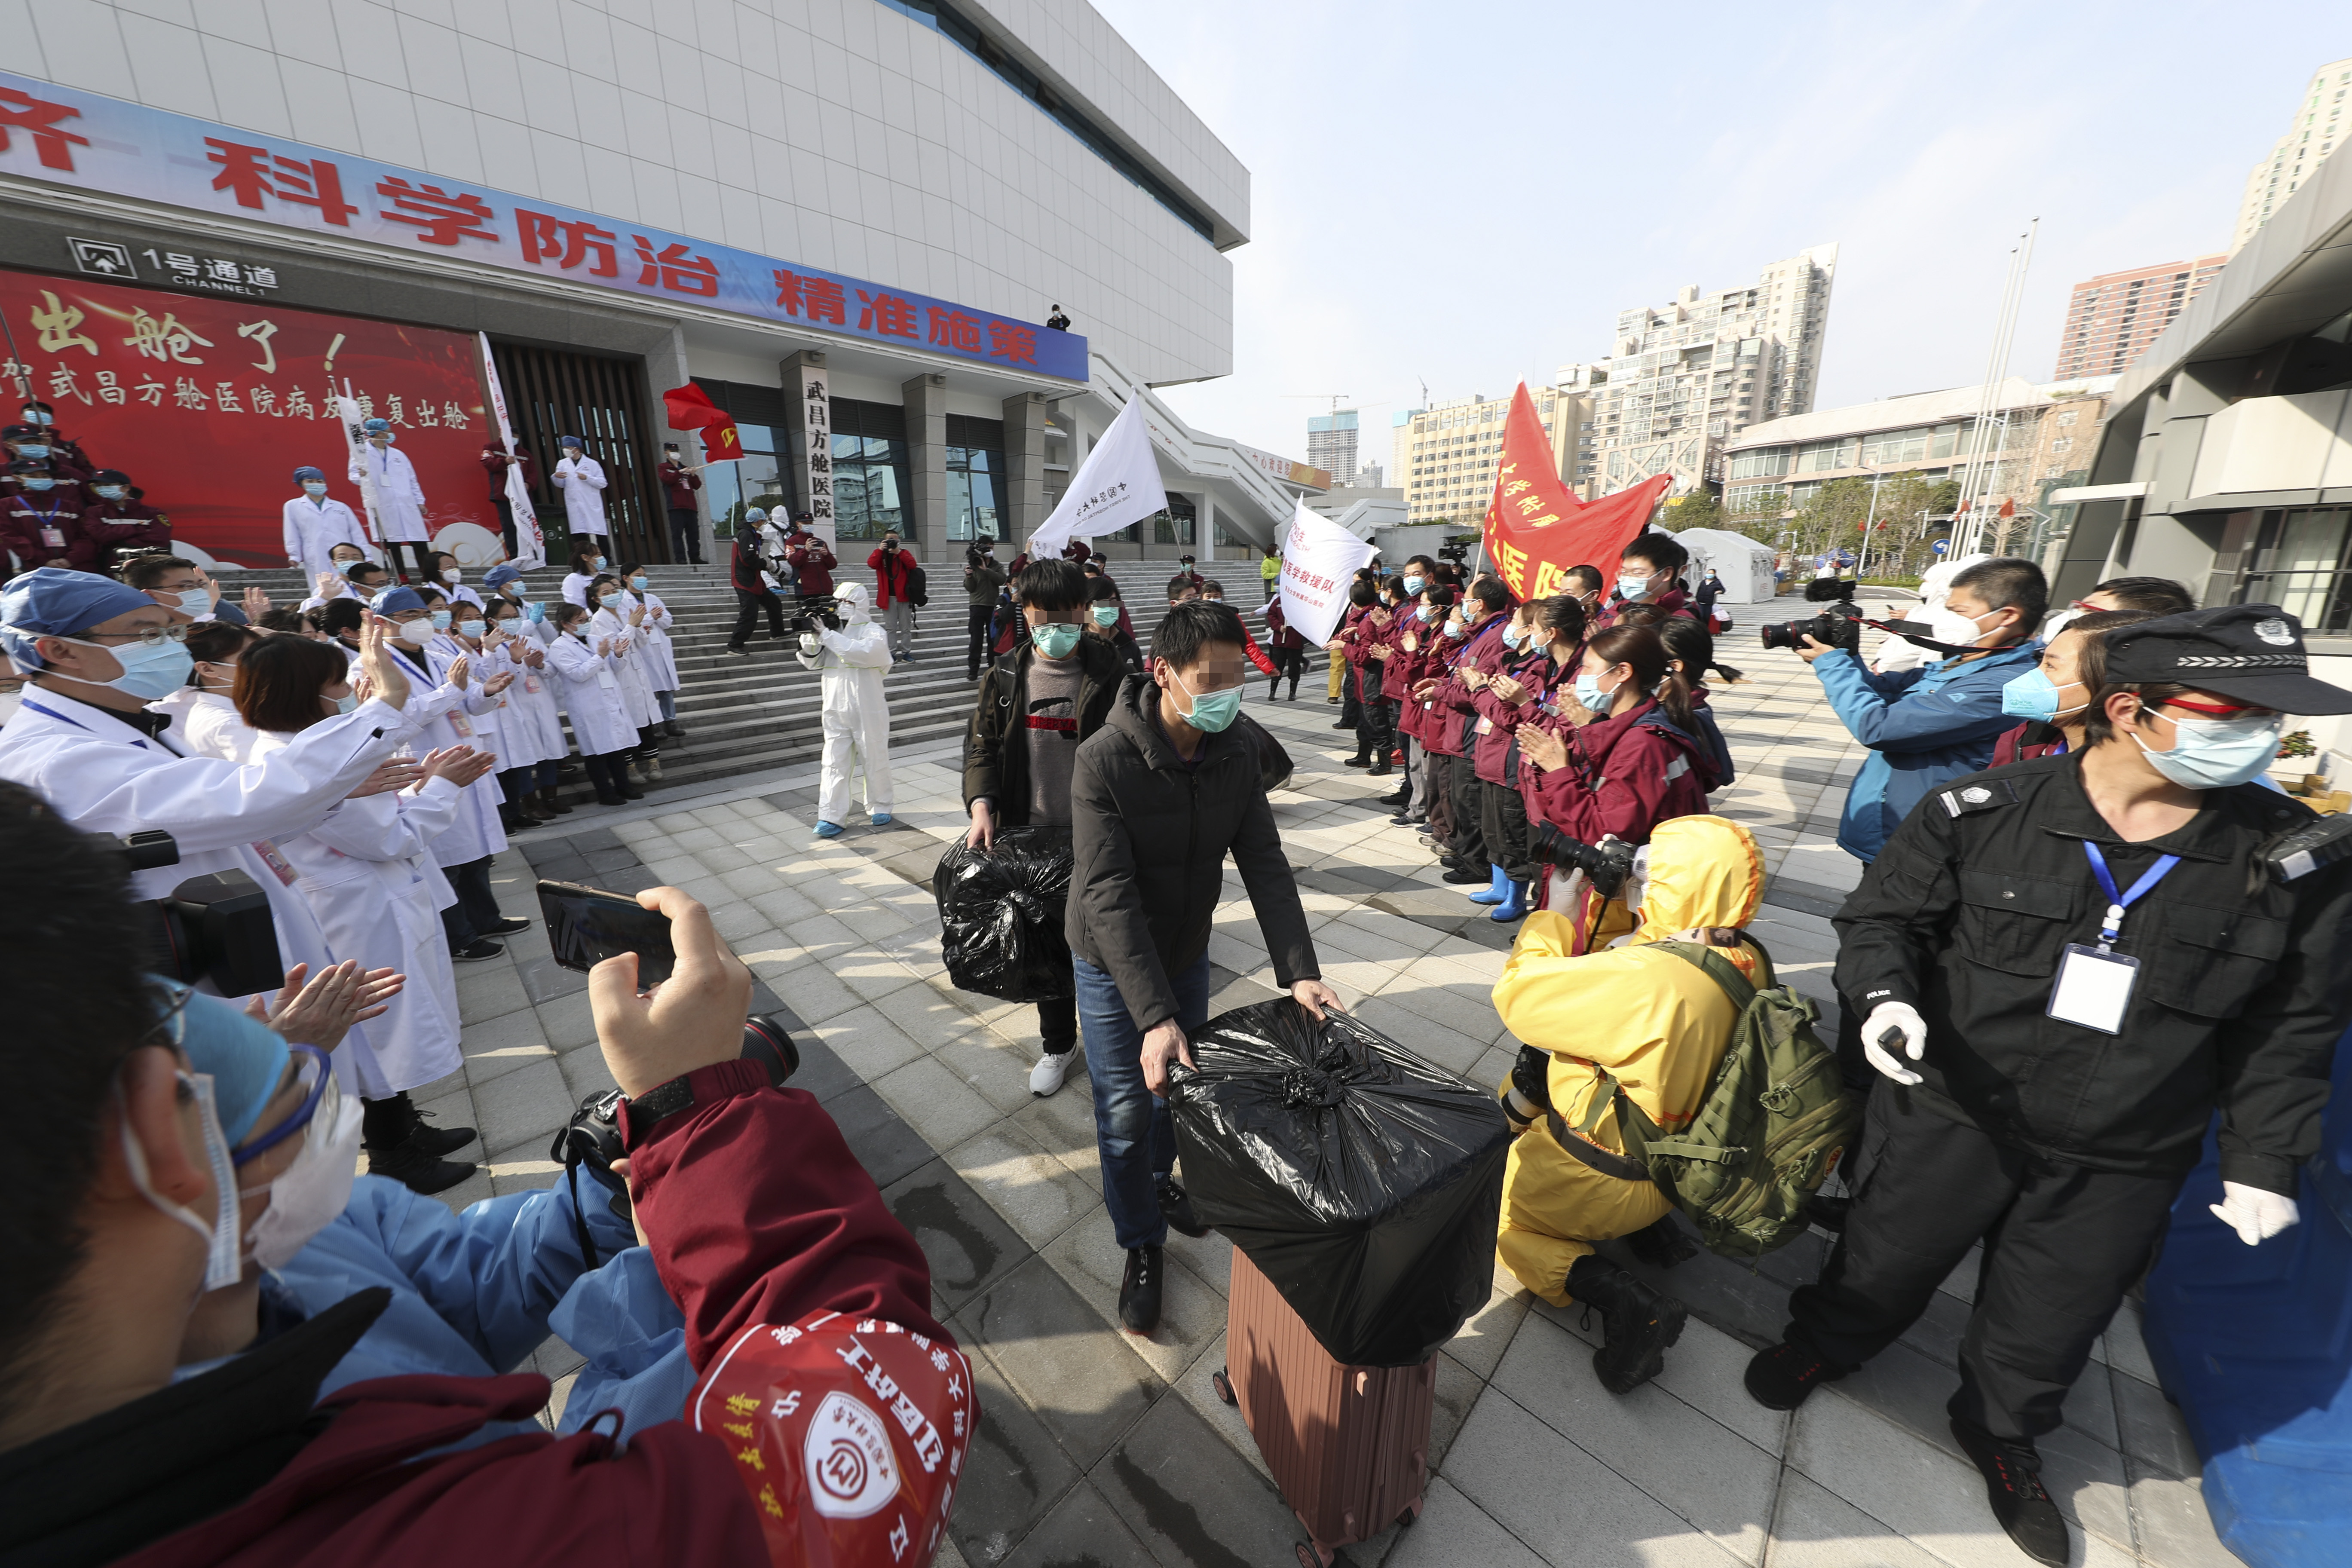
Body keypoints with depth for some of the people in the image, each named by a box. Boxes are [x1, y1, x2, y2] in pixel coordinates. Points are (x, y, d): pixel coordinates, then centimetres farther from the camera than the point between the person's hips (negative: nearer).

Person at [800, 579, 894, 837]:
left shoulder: (872, 631, -6)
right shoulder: (831, 629, 9)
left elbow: (862, 652, -27)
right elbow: (812, 662, 8)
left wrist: (826, 634, -26)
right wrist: (811, 635, -9)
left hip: (868, 711, -4)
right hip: (835, 711, 4)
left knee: (875, 760, 8)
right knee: (834, 763, 3)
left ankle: (879, 808, 25)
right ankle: (831, 817, 6)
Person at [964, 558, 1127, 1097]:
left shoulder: (1110, 673, -8)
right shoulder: (1007, 677, 2)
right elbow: (982, 746, 5)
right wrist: (981, 805, -11)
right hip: (1033, 836, 3)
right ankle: (1057, 1043, 38)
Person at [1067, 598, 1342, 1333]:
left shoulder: (1237, 754, -13)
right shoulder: (1104, 760, -29)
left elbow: (1264, 864, -12)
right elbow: (1109, 896, -32)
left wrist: (1299, 970, -21)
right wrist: (1154, 1015, -36)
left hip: (1187, 951, 5)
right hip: (1111, 963, -4)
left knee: (1183, 1082, 22)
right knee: (1127, 1111, 6)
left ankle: (1159, 1179, 53)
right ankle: (1142, 1247, 33)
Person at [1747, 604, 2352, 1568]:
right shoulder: (1979, 813, -18)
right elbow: (1883, 916, -7)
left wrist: (2264, 1160, 3)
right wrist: (1887, 993, -24)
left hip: (2117, 1166, 3)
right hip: (1946, 1117, -2)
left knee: (2048, 1322, 23)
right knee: (1885, 1263, 19)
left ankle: (2001, 1435, 52)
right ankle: (1825, 1343, 49)